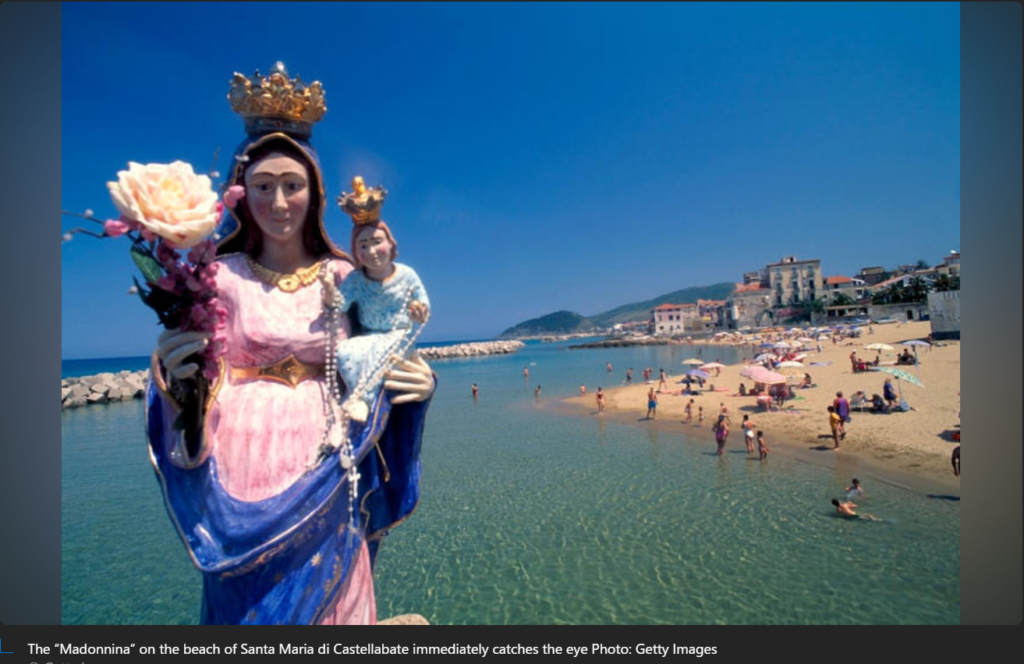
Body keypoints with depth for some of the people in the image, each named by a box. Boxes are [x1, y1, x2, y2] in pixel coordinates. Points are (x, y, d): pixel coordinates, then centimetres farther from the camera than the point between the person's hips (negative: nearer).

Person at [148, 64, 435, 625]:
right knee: (250, 601, 10)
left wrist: (416, 383, -9)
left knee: (328, 597, 13)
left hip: (325, 470, 2)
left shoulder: (345, 278, 4)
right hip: (246, 461, -1)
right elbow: (203, 386, -5)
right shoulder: (222, 278, -2)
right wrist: (176, 374, -26)